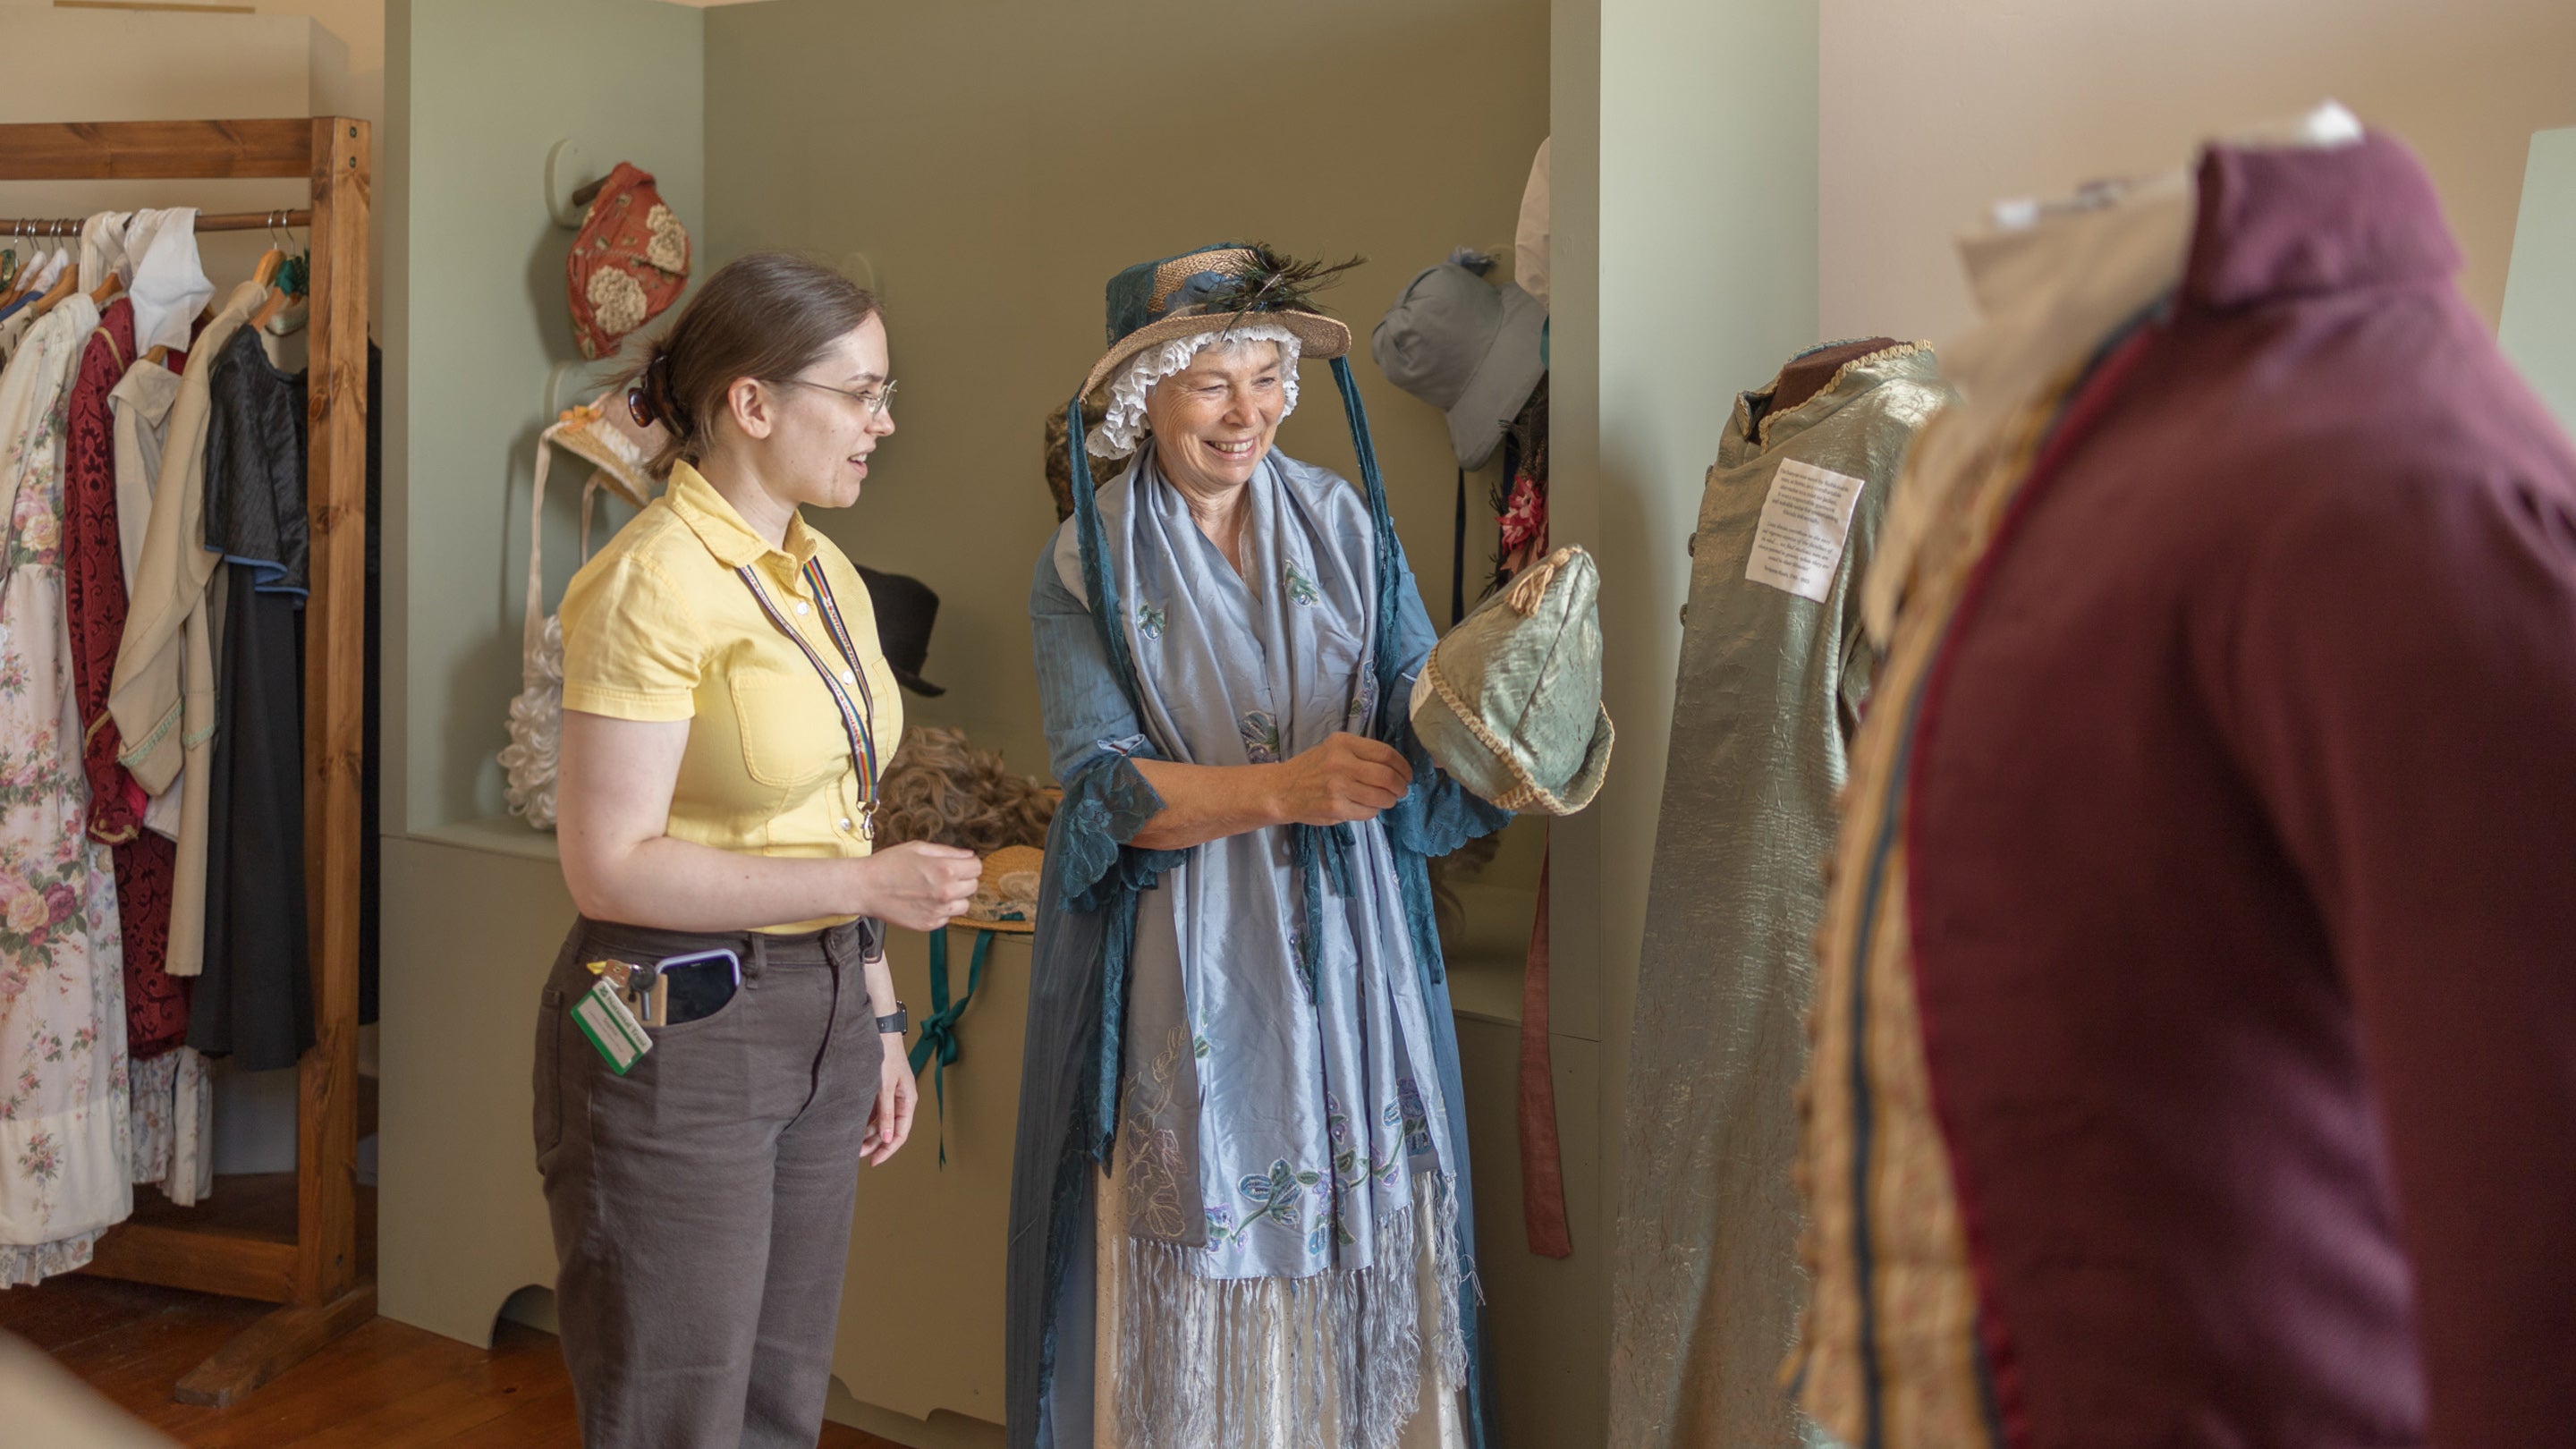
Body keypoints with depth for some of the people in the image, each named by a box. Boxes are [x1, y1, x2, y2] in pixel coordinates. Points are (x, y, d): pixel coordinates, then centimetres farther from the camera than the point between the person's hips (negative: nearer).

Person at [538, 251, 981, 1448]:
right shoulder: (652, 583, -16)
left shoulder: (825, 576, 10)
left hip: (818, 1022, 8)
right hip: (677, 1032, -8)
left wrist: (876, 1014, 16)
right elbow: (611, 864, -19)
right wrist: (868, 883, -19)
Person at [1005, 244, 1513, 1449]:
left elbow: (1417, 718, -2)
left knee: (1362, 1250, 5)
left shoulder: (1346, 525, 5)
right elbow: (1104, 788, -11)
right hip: (1182, 974, -2)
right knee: (1190, 1286, 2)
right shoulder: (1087, 567, -2)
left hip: (1342, 953, 3)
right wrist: (1282, 787, -24)